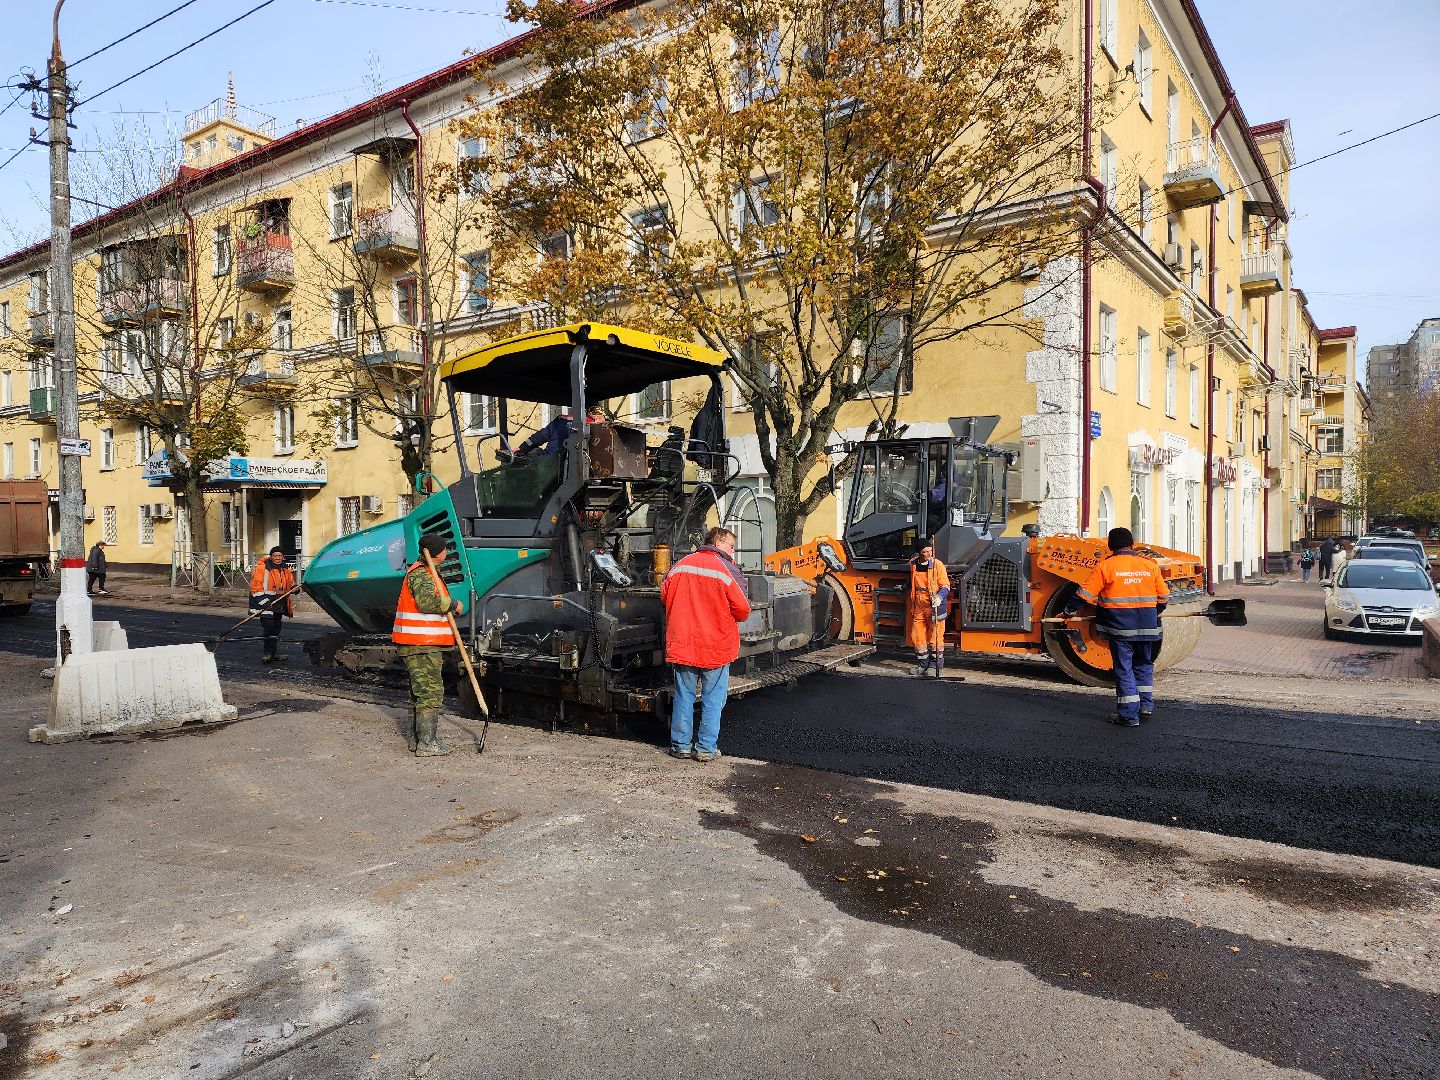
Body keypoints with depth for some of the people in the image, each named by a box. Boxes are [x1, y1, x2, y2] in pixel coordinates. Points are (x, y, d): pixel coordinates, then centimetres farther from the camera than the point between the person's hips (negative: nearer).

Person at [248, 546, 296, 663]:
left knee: (276, 629, 11)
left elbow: (291, 584, 26)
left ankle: (274, 653, 17)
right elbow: (256, 587, -14)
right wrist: (264, 601, -20)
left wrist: (294, 588, 3)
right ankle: (268, 652, -12)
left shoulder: (286, 570, 12)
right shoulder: (262, 568, -10)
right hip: (266, 603, -7)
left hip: (279, 604, 7)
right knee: (268, 627, -16)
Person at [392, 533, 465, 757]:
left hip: (421, 645, 11)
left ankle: (415, 739, 25)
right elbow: (427, 601, -30)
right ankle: (426, 744, -7)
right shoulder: (421, 574, -14)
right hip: (422, 646, -11)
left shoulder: (425, 572, 21)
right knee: (431, 692, -9)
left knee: (420, 691, 17)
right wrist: (453, 604, -18)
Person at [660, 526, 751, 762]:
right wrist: (728, 618, 12)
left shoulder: (680, 566, 3)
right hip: (717, 645, -3)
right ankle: (706, 748, 10)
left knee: (684, 696, 13)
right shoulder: (728, 569, -10)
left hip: (682, 643, 4)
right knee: (713, 699, 8)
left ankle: (680, 745, 18)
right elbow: (742, 609, -10)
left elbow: (664, 595, 10)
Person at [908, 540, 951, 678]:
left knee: (935, 637, -3)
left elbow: (945, 585, -10)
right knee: (917, 637, 9)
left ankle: (936, 666, 6)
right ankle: (922, 665, 22)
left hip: (934, 606, -5)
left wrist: (939, 597, -25)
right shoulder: (913, 564, 6)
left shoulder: (937, 564, -8)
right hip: (918, 606, 5)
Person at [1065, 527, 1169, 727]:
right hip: (1146, 626, 3)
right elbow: (1163, 596, 13)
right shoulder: (1150, 565, 6)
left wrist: (1070, 611, 9)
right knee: (1144, 665, 21)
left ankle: (1129, 715, 3)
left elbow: (1086, 593, -3)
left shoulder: (1105, 566, -4)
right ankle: (1146, 705, 21)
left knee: (1124, 668, 2)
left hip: (1119, 625, -3)